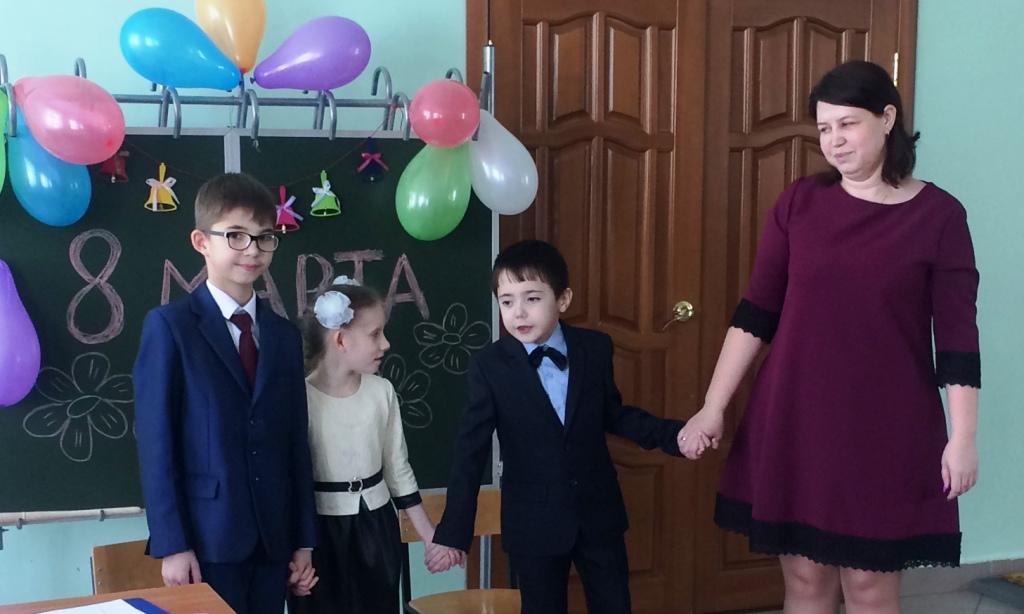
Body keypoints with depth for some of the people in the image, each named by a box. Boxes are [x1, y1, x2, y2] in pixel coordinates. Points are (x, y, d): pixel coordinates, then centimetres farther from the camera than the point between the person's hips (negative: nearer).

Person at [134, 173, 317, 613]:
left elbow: (296, 444, 11)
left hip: (273, 541, 5)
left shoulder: (284, 335, 13)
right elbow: (156, 442, -8)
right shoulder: (169, 327, -3)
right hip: (207, 540, -4)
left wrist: (304, 540, 9)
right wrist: (171, 544, -12)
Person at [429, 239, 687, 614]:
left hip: (599, 512, 2)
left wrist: (673, 434, -4)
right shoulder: (489, 366, -11)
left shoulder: (595, 349, -4)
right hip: (533, 522, -2)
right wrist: (453, 532, -13)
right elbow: (470, 454, -10)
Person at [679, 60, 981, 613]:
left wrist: (962, 437, -7)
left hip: (886, 426, -2)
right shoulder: (799, 202, 1)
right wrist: (714, 406, -2)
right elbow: (755, 312, 1)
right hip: (795, 417, 2)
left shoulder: (938, 214, -5)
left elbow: (956, 335, -4)